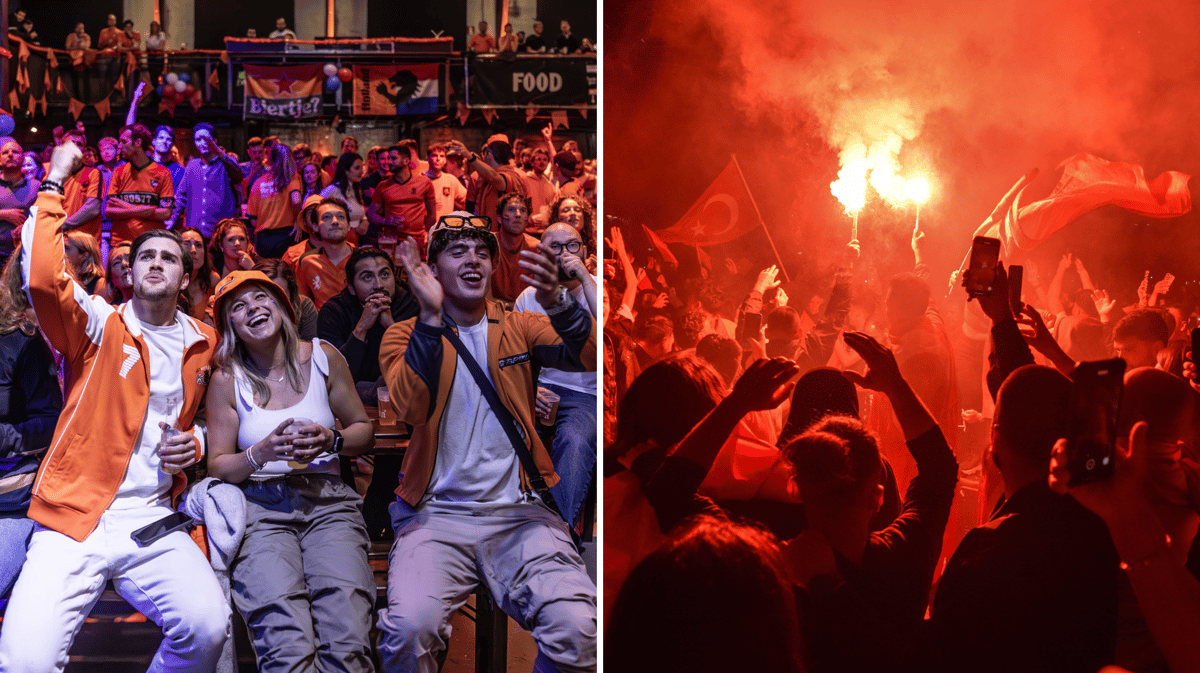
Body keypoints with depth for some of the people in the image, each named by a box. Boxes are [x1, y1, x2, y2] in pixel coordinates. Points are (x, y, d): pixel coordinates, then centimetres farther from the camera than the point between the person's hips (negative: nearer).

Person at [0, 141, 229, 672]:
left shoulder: (202, 344, 14)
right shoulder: (100, 325, 4)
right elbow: (43, 275, -16)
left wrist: (195, 441, 8)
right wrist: (54, 183, -10)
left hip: (152, 521, 3)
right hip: (74, 518, -2)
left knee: (209, 626, -23)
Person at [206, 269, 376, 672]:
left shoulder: (322, 358, 10)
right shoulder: (227, 380, 7)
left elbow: (364, 431, 18)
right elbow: (217, 466, 9)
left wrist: (332, 441, -4)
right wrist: (260, 454, -11)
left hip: (327, 499, 1)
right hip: (261, 506, -1)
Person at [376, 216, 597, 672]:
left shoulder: (518, 327, 14)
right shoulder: (405, 335, 9)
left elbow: (586, 357, -7)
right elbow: (411, 409, -12)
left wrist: (557, 302, -26)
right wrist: (431, 317, -20)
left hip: (519, 510, 1)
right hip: (436, 512, -1)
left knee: (578, 629, -24)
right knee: (410, 626, -29)